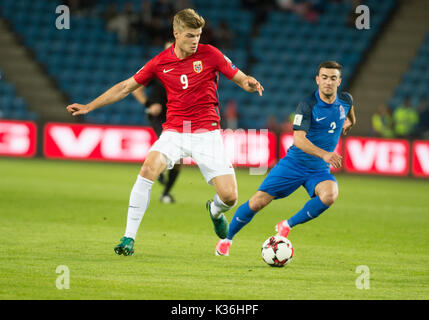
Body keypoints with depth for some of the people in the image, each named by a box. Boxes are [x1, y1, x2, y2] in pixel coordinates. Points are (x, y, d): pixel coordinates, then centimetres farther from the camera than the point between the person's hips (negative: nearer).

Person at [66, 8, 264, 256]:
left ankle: (215, 211, 31)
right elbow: (127, 87, 11)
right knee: (148, 169, -28)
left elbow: (239, 78, 5)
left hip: (207, 133, -1)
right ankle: (129, 238, -19)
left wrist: (249, 83, -21)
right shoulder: (160, 63, 2)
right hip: (175, 131, 1)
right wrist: (89, 106, 10)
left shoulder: (209, 54, -2)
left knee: (229, 197, -10)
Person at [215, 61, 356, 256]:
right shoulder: (307, 105, -19)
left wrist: (349, 121, 39)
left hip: (320, 170, 3)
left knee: (329, 195, -30)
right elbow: (298, 139, -30)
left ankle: (287, 225, -9)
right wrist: (324, 154, -42)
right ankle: (227, 238, 20)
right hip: (294, 164, -3)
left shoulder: (345, 100, -3)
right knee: (257, 202, -5)